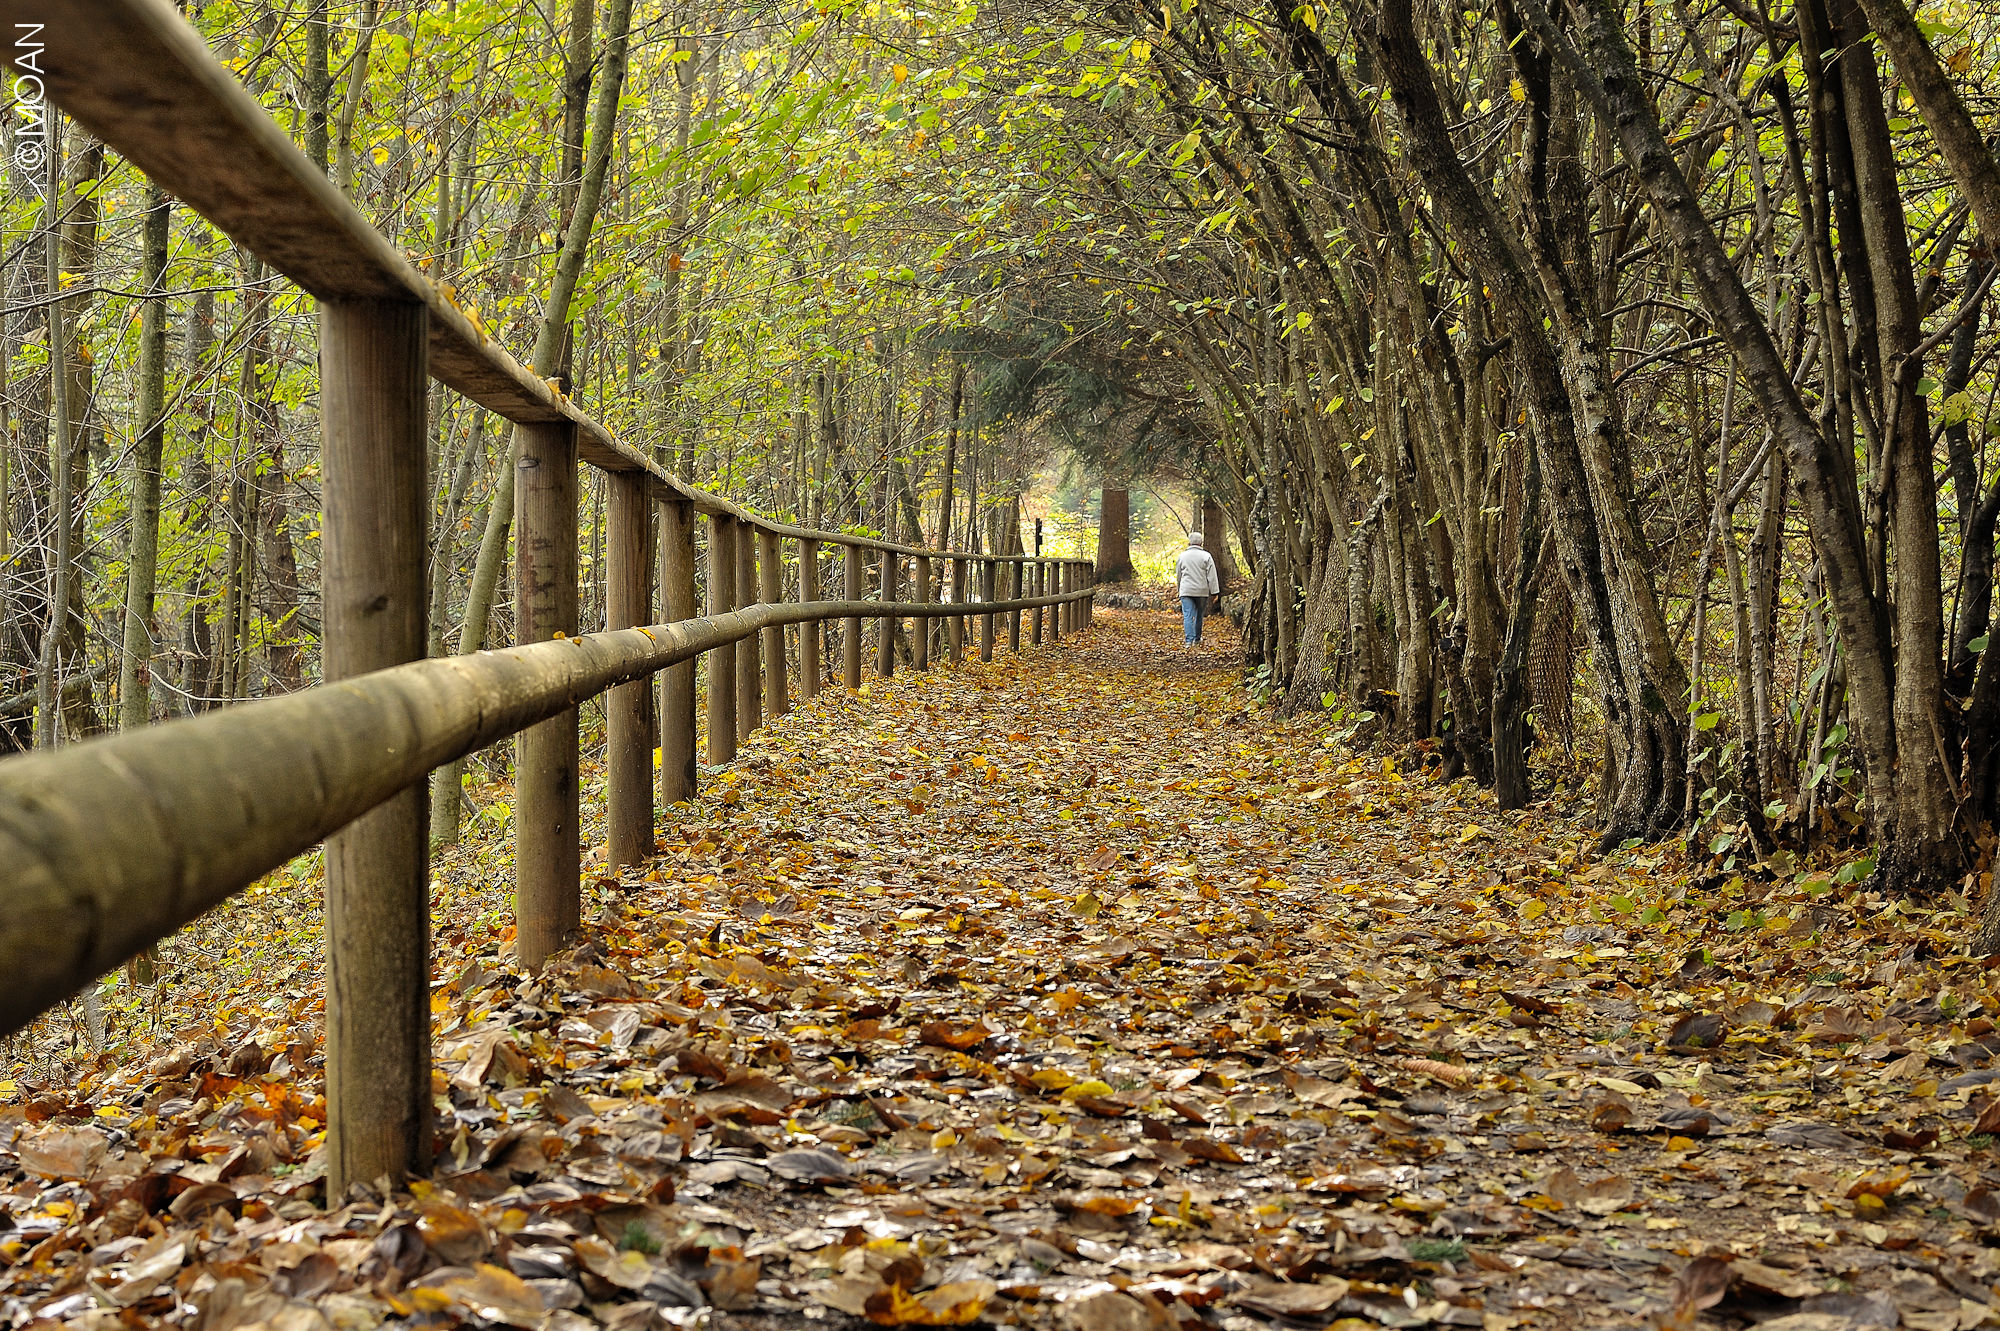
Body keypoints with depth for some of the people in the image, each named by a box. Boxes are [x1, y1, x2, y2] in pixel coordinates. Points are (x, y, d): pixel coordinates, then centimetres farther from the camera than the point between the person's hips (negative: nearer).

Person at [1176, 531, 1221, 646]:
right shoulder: (1206, 556, -2)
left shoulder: (1182, 556, 6)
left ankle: (1189, 641, -15)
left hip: (1186, 590, 0)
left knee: (1188, 616, -4)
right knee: (1199, 615, 14)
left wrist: (1180, 589, 31)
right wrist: (1215, 592, -2)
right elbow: (1212, 576, -5)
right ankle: (1197, 639, 26)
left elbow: (1178, 574, 17)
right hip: (1202, 590, 0)